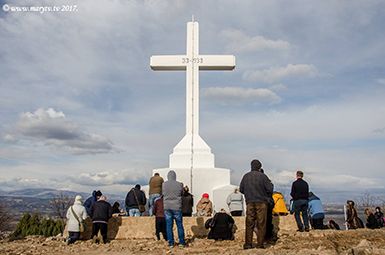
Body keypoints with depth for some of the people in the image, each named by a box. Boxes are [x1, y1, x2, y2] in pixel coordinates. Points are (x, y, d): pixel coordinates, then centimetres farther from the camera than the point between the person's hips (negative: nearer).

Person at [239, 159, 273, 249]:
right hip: (261, 202, -3)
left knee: (249, 223, 7)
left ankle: (248, 244, 8)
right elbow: (269, 189, -8)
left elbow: (241, 189, 8)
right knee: (261, 223, 4)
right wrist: (268, 197, 14)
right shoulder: (262, 176, -8)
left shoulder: (245, 176, 3)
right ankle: (260, 244, 5)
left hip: (249, 202, 3)